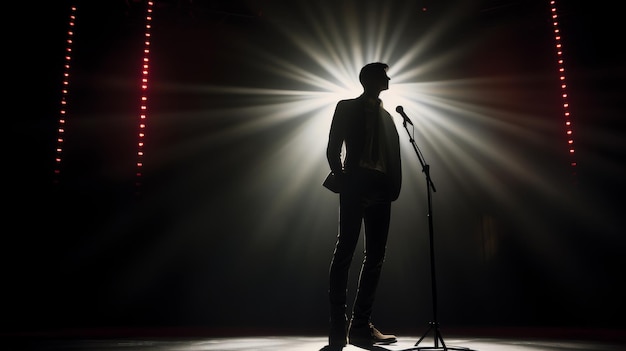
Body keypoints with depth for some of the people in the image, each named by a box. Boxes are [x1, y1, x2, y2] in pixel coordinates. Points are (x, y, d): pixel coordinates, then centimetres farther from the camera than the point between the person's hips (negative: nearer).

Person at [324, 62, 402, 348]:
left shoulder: (386, 116, 24)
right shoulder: (346, 107, 10)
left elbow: (394, 157, 16)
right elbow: (333, 149, 1)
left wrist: (393, 187, 0)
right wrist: (342, 180, -10)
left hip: (380, 189, 6)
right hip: (356, 184, -6)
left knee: (375, 255, 0)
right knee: (345, 249, -11)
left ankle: (361, 325, 4)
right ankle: (338, 326, -8)